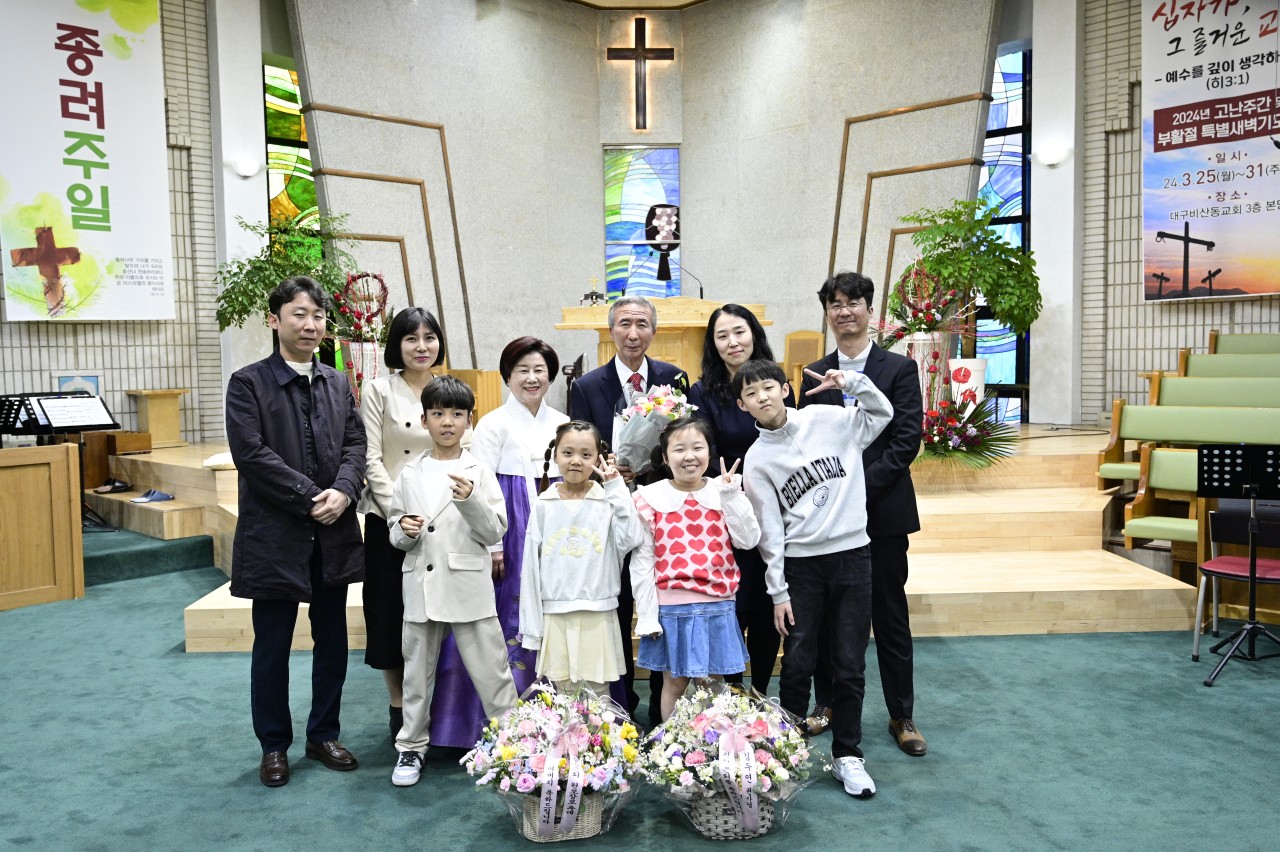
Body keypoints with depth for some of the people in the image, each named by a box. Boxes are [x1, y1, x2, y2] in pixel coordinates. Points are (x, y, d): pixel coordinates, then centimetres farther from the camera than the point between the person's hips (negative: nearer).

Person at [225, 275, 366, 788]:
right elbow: (252, 453, -14)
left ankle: (324, 735, 30)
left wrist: (342, 492, -15)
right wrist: (311, 498, -17)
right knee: (272, 646, 9)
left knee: (332, 641, 13)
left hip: (333, 534, 5)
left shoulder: (338, 384, 10)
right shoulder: (249, 383, -5)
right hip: (275, 535, -4)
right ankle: (274, 746, 26)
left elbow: (355, 446, 4)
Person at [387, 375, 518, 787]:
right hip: (421, 587, 3)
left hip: (469, 589, -3)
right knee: (417, 671, 14)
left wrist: (471, 501, -20)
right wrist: (404, 530, -10)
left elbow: (495, 532, -4)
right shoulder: (410, 474, 7)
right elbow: (395, 533, 13)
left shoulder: (479, 473, 0)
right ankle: (412, 746, 29)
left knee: (491, 671, 1)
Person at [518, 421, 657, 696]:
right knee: (563, 691, 11)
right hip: (555, 616, 1)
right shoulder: (544, 505, 2)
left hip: (598, 615, -1)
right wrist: (531, 624, 3)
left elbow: (630, 540, -18)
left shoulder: (609, 500, -2)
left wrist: (616, 488, -14)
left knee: (598, 691, 7)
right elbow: (531, 565, 4)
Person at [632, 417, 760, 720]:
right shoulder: (650, 498, -1)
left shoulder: (726, 493, 4)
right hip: (670, 608, -1)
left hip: (717, 607, 2)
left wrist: (731, 495, -10)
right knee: (674, 681, 10)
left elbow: (748, 541, -5)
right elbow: (642, 559, -1)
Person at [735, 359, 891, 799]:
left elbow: (882, 414, 12)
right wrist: (778, 591, -3)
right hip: (800, 564, -1)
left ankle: (847, 755, 21)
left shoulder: (826, 419, 2)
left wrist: (853, 381, -5)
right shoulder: (757, 459, -1)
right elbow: (769, 529, -2)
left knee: (849, 665, 7)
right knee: (796, 666, 5)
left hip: (851, 554, 1)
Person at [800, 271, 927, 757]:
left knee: (890, 616, 6)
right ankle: (827, 704, 26)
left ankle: (902, 716, 19)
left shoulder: (899, 369, 0)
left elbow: (906, 441, -8)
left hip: (883, 511, -2)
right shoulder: (814, 375, 9)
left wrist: (861, 486, -16)